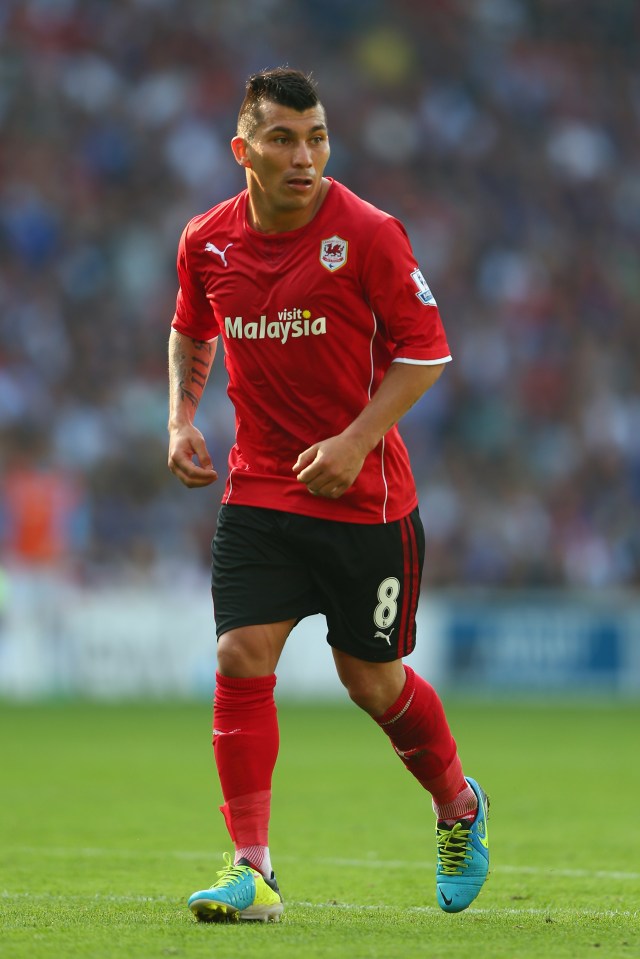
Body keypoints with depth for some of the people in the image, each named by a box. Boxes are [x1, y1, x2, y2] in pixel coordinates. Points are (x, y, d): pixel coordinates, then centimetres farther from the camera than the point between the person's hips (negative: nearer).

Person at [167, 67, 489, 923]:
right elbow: (191, 333, 19)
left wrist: (356, 440, -18)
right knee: (242, 657, -12)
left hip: (364, 497, -3)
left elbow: (426, 351, -8)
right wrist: (182, 418, 3)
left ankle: (459, 806, 35)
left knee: (371, 679, 7)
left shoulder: (367, 234, -13)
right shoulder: (207, 241, -1)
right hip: (258, 491, 3)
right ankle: (252, 871, -9)